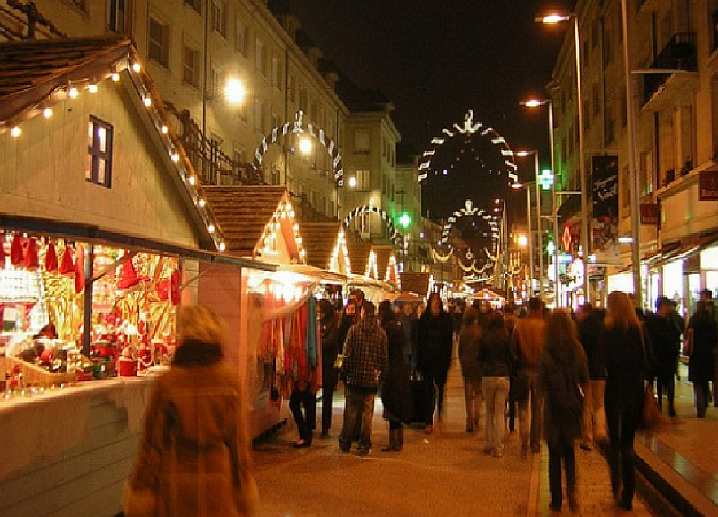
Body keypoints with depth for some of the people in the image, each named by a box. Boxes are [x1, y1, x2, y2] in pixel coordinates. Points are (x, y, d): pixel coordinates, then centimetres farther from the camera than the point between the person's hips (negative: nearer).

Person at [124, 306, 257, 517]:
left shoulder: (166, 383, -12)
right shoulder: (229, 381, -8)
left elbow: (153, 442, -7)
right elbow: (239, 439, -2)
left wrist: (140, 487, 5)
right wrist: (244, 483, 10)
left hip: (177, 485, -1)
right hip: (218, 483, 1)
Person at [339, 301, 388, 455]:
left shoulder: (354, 329, -8)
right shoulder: (381, 333, -1)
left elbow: (347, 354, -7)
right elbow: (383, 357, 2)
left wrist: (345, 373, 3)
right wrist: (380, 373, 14)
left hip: (354, 377, -1)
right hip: (372, 379, 1)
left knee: (351, 411, 10)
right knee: (367, 412, 8)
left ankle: (345, 442, 16)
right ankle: (364, 444, 11)